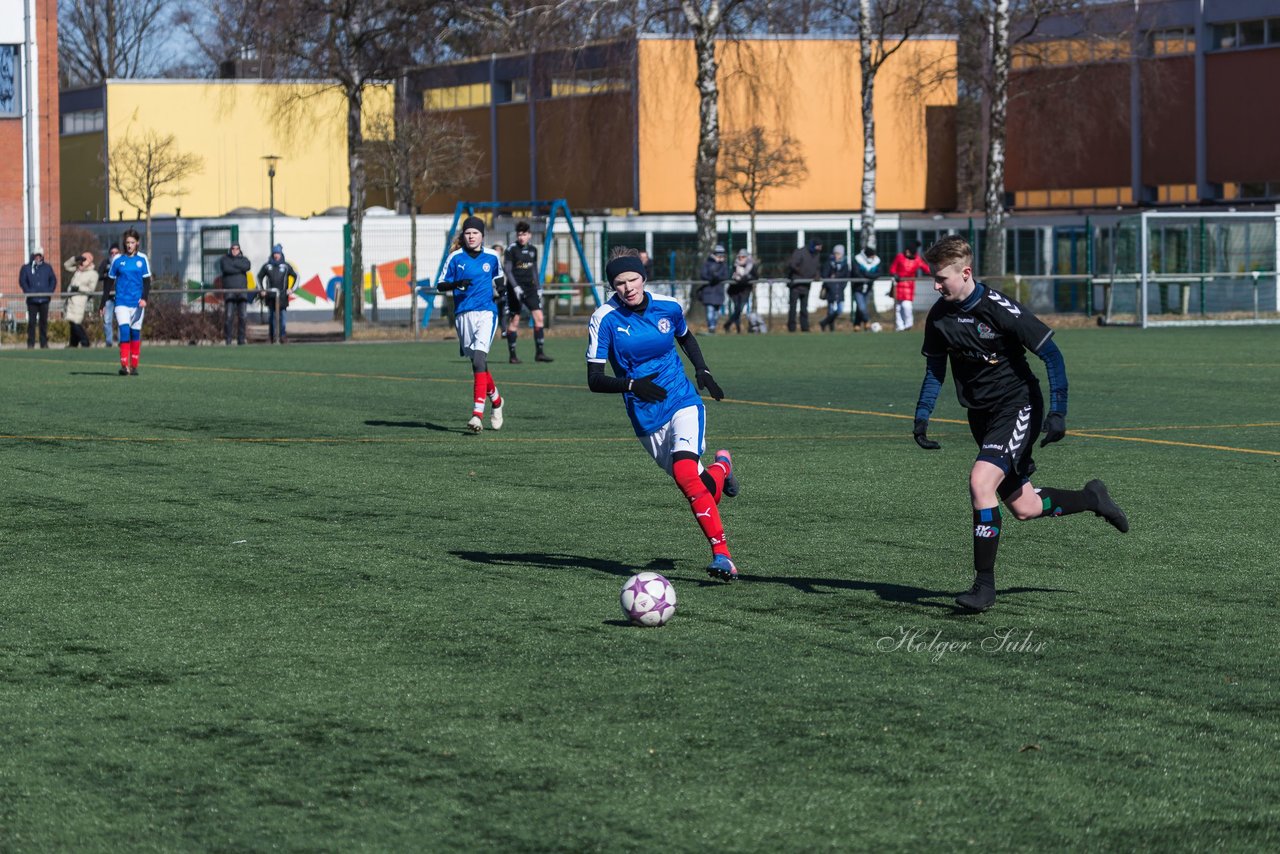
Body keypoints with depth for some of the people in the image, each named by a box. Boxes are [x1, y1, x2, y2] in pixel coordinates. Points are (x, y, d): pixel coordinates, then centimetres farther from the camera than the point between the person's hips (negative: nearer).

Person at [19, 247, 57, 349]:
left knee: (44, 321, 5)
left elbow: (53, 280, 9)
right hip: (32, 300, -2)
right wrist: (28, 292, -12)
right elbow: (22, 281, 1)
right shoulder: (26, 268, 4)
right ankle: (30, 343, 0)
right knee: (32, 321, -4)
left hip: (44, 299, 2)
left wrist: (50, 291, -5)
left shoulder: (47, 268, 9)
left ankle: (44, 343, 11)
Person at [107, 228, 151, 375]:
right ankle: (124, 366, -19)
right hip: (121, 302, -1)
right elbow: (110, 282, 8)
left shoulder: (142, 259, 3)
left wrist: (144, 298, -14)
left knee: (135, 334, 6)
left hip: (137, 303, 1)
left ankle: (134, 366, 15)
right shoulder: (117, 259, 3)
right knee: (124, 331, -16)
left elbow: (147, 281, 2)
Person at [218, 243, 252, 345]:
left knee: (242, 317, -1)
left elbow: (247, 267, -9)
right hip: (229, 292, -2)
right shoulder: (224, 259, 9)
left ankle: (241, 339, 4)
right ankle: (228, 339, -9)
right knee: (229, 316, -12)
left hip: (242, 292, 2)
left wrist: (233, 264, -6)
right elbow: (226, 268, -12)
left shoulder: (244, 259, 14)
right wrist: (239, 269, -7)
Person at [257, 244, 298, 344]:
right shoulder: (267, 266, 7)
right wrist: (261, 289, 11)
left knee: (282, 314, -8)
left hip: (282, 295, -2)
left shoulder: (286, 266, 5)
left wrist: (291, 289, 6)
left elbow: (295, 276, 12)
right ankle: (272, 336, 9)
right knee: (271, 315, 3)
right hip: (270, 295, 2)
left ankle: (282, 335, -6)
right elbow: (259, 277, 18)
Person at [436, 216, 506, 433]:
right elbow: (440, 284, 5)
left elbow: (499, 277, 24)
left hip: (486, 312, -2)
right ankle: (496, 400, 37)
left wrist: (501, 284, 2)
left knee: (479, 358, -20)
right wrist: (456, 284, -14)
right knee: (476, 363, 10)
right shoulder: (455, 257, 3)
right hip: (463, 314, 2)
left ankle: (478, 412, -26)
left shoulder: (491, 257, 7)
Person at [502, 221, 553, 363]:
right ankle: (512, 355, 8)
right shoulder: (511, 249, -6)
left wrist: (538, 287, 16)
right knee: (514, 320, 0)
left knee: (539, 317, -7)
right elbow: (507, 269, -10)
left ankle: (540, 353, -7)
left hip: (529, 287, 5)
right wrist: (515, 287, -20)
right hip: (515, 287, -5)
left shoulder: (533, 250, 9)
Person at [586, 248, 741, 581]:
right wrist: (631, 385, -28)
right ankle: (721, 467, 43)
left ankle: (721, 555, -25)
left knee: (684, 472, -28)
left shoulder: (668, 307, -3)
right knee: (702, 489, 4)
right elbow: (594, 380, -11)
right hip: (646, 421, 1)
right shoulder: (605, 320, -10)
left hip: (683, 403, -1)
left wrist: (702, 370, 6)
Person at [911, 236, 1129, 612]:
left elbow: (1051, 355, -15)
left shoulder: (1000, 309, -20)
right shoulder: (938, 316, -2)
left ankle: (985, 583, -17)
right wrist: (922, 417, 0)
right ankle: (1092, 499, 38)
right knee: (1023, 506, 10)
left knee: (980, 482, -24)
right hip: (981, 416, 7)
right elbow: (935, 369, 12)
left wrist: (1057, 413, -20)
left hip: (1017, 407, -7)